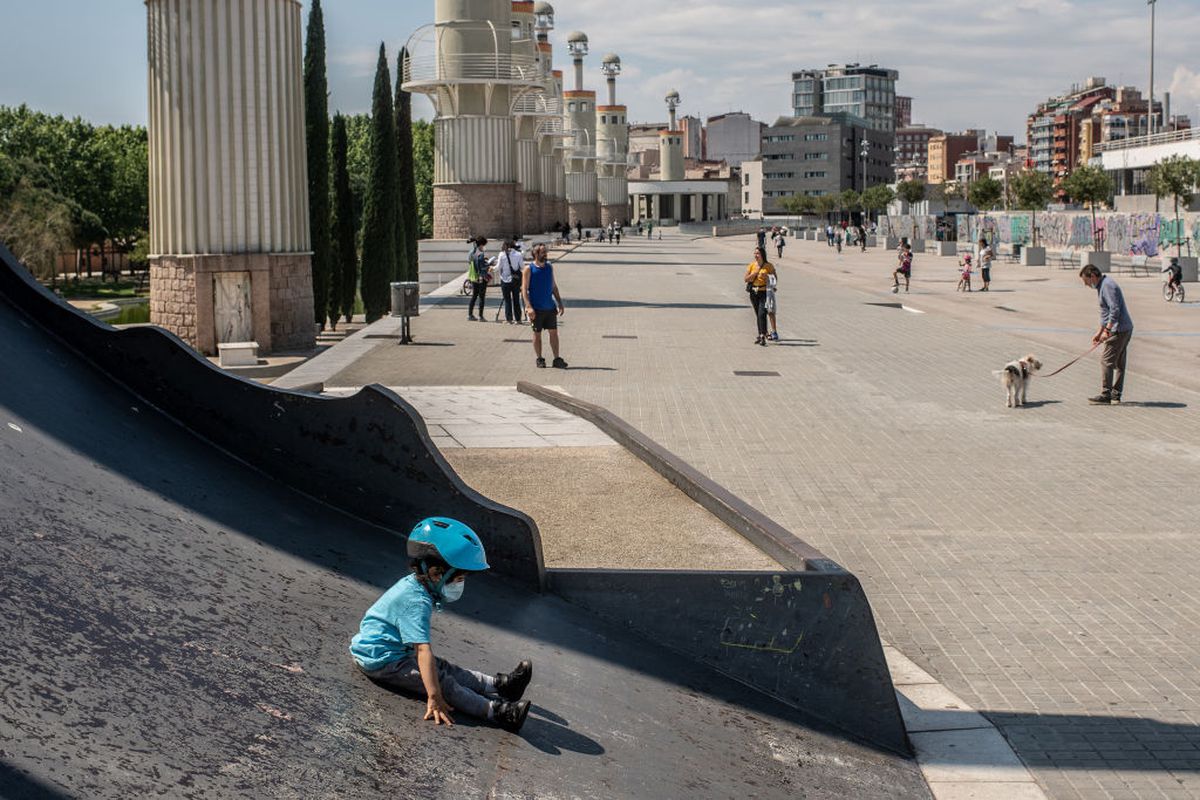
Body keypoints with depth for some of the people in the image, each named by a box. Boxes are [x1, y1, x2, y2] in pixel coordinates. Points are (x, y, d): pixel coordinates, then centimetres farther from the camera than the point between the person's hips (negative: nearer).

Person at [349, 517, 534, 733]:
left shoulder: (413, 584, 3)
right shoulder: (417, 602, -28)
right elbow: (423, 650, -34)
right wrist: (434, 697, -38)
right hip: (382, 661, -10)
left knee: (445, 669, 8)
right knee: (443, 682, -17)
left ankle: (497, 684, 9)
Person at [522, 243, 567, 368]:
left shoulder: (549, 267, 9)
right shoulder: (529, 269, -6)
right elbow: (524, 289, -9)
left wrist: (560, 304, 11)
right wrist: (528, 307, -19)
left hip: (550, 307, 4)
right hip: (537, 309, -4)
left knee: (554, 332, 2)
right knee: (537, 334, 5)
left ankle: (557, 359, 6)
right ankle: (539, 359, 15)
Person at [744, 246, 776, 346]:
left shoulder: (769, 266, -2)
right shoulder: (751, 265, 5)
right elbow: (746, 279, -1)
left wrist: (767, 277, -17)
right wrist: (755, 272, -14)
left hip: (765, 292, -4)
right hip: (754, 293, 4)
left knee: (762, 314, -16)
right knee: (758, 315, 13)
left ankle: (763, 337, -19)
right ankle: (760, 335, 23)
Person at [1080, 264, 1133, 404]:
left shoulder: (1107, 286, -15)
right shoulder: (1102, 286, 18)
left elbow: (1115, 310, -24)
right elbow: (1105, 313, 26)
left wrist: (1107, 331, -24)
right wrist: (1099, 332, 25)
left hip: (1119, 329, -11)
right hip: (1125, 329, 11)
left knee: (1107, 361, -9)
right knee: (1118, 363, 12)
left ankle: (1105, 395, -7)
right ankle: (1116, 395, 17)